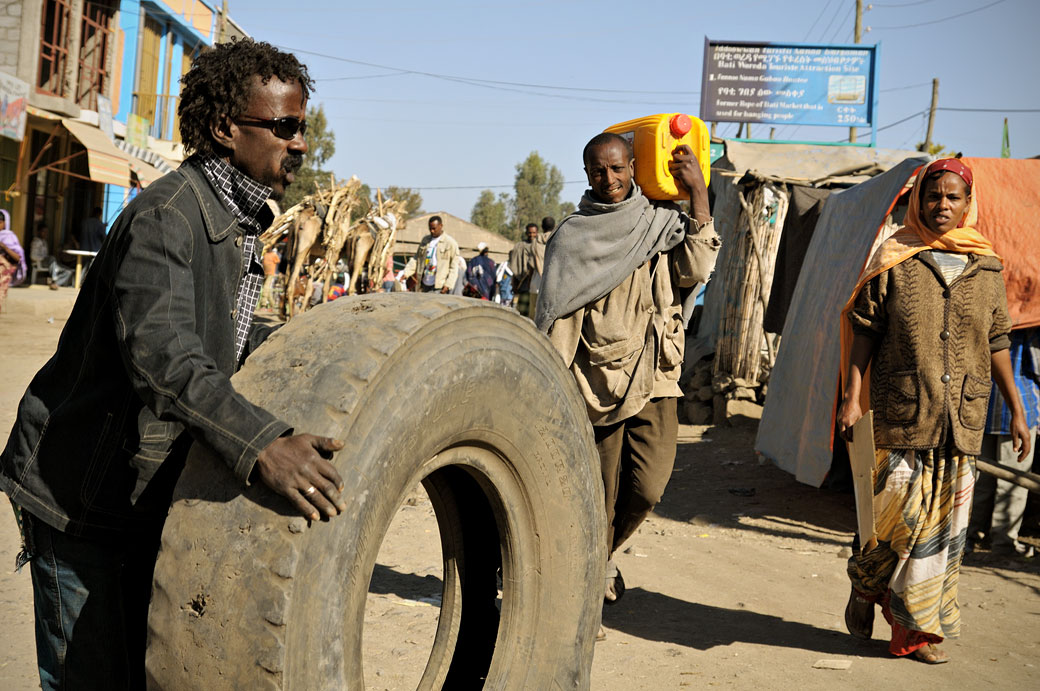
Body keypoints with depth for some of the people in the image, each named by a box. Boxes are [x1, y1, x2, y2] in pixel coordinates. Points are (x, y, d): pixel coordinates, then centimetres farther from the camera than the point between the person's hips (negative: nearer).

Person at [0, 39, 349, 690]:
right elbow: (159, 351, -38)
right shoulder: (164, 215, -22)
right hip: (81, 495, -9)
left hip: (149, 491, 9)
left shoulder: (239, 220, 10)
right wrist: (259, 442, -51)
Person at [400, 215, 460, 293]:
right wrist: (406, 273, 3)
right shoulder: (425, 240, 15)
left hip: (439, 286, -6)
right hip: (424, 285, 6)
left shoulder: (451, 243, -2)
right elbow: (416, 258, 17)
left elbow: (454, 267, -5)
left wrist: (448, 285, -15)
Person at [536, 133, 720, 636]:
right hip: (596, 381, -1)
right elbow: (556, 315, 2)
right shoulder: (572, 237, 5)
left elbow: (693, 271, -10)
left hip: (652, 378, 1)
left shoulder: (662, 224, 8)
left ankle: (601, 554, 18)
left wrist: (700, 198, -11)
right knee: (600, 496, 1)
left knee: (648, 487, -12)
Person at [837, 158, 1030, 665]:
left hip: (962, 416, 3)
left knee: (945, 523, 4)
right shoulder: (893, 261, 2)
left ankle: (918, 629, 16)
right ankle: (865, 584, 22)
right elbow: (865, 331, 1)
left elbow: (996, 343, 15)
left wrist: (1016, 409, 14)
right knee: (899, 513, -8)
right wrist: (851, 395, -7)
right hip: (901, 413, -3)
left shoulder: (986, 269, 10)